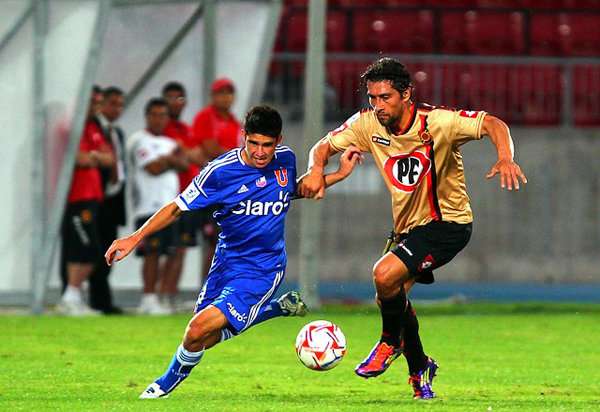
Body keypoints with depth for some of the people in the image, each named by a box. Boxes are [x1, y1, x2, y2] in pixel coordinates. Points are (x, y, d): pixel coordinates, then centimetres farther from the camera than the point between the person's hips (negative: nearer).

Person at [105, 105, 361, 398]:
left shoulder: (286, 159, -7)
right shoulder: (220, 172, -15)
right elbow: (177, 208, -7)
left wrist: (339, 174, 10)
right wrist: (135, 238, -16)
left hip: (262, 271, -3)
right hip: (226, 263, 3)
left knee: (199, 331, -18)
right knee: (206, 340, 17)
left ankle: (168, 383, 13)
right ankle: (278, 307, 33)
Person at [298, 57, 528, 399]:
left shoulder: (436, 122, -22)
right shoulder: (368, 124, -7)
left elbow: (492, 124, -20)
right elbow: (325, 146, 2)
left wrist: (506, 158, -39)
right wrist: (316, 170, -20)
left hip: (448, 222, -7)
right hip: (407, 226, 7)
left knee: (385, 274, -25)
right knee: (391, 297, 6)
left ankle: (391, 342, 3)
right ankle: (419, 368, 31)